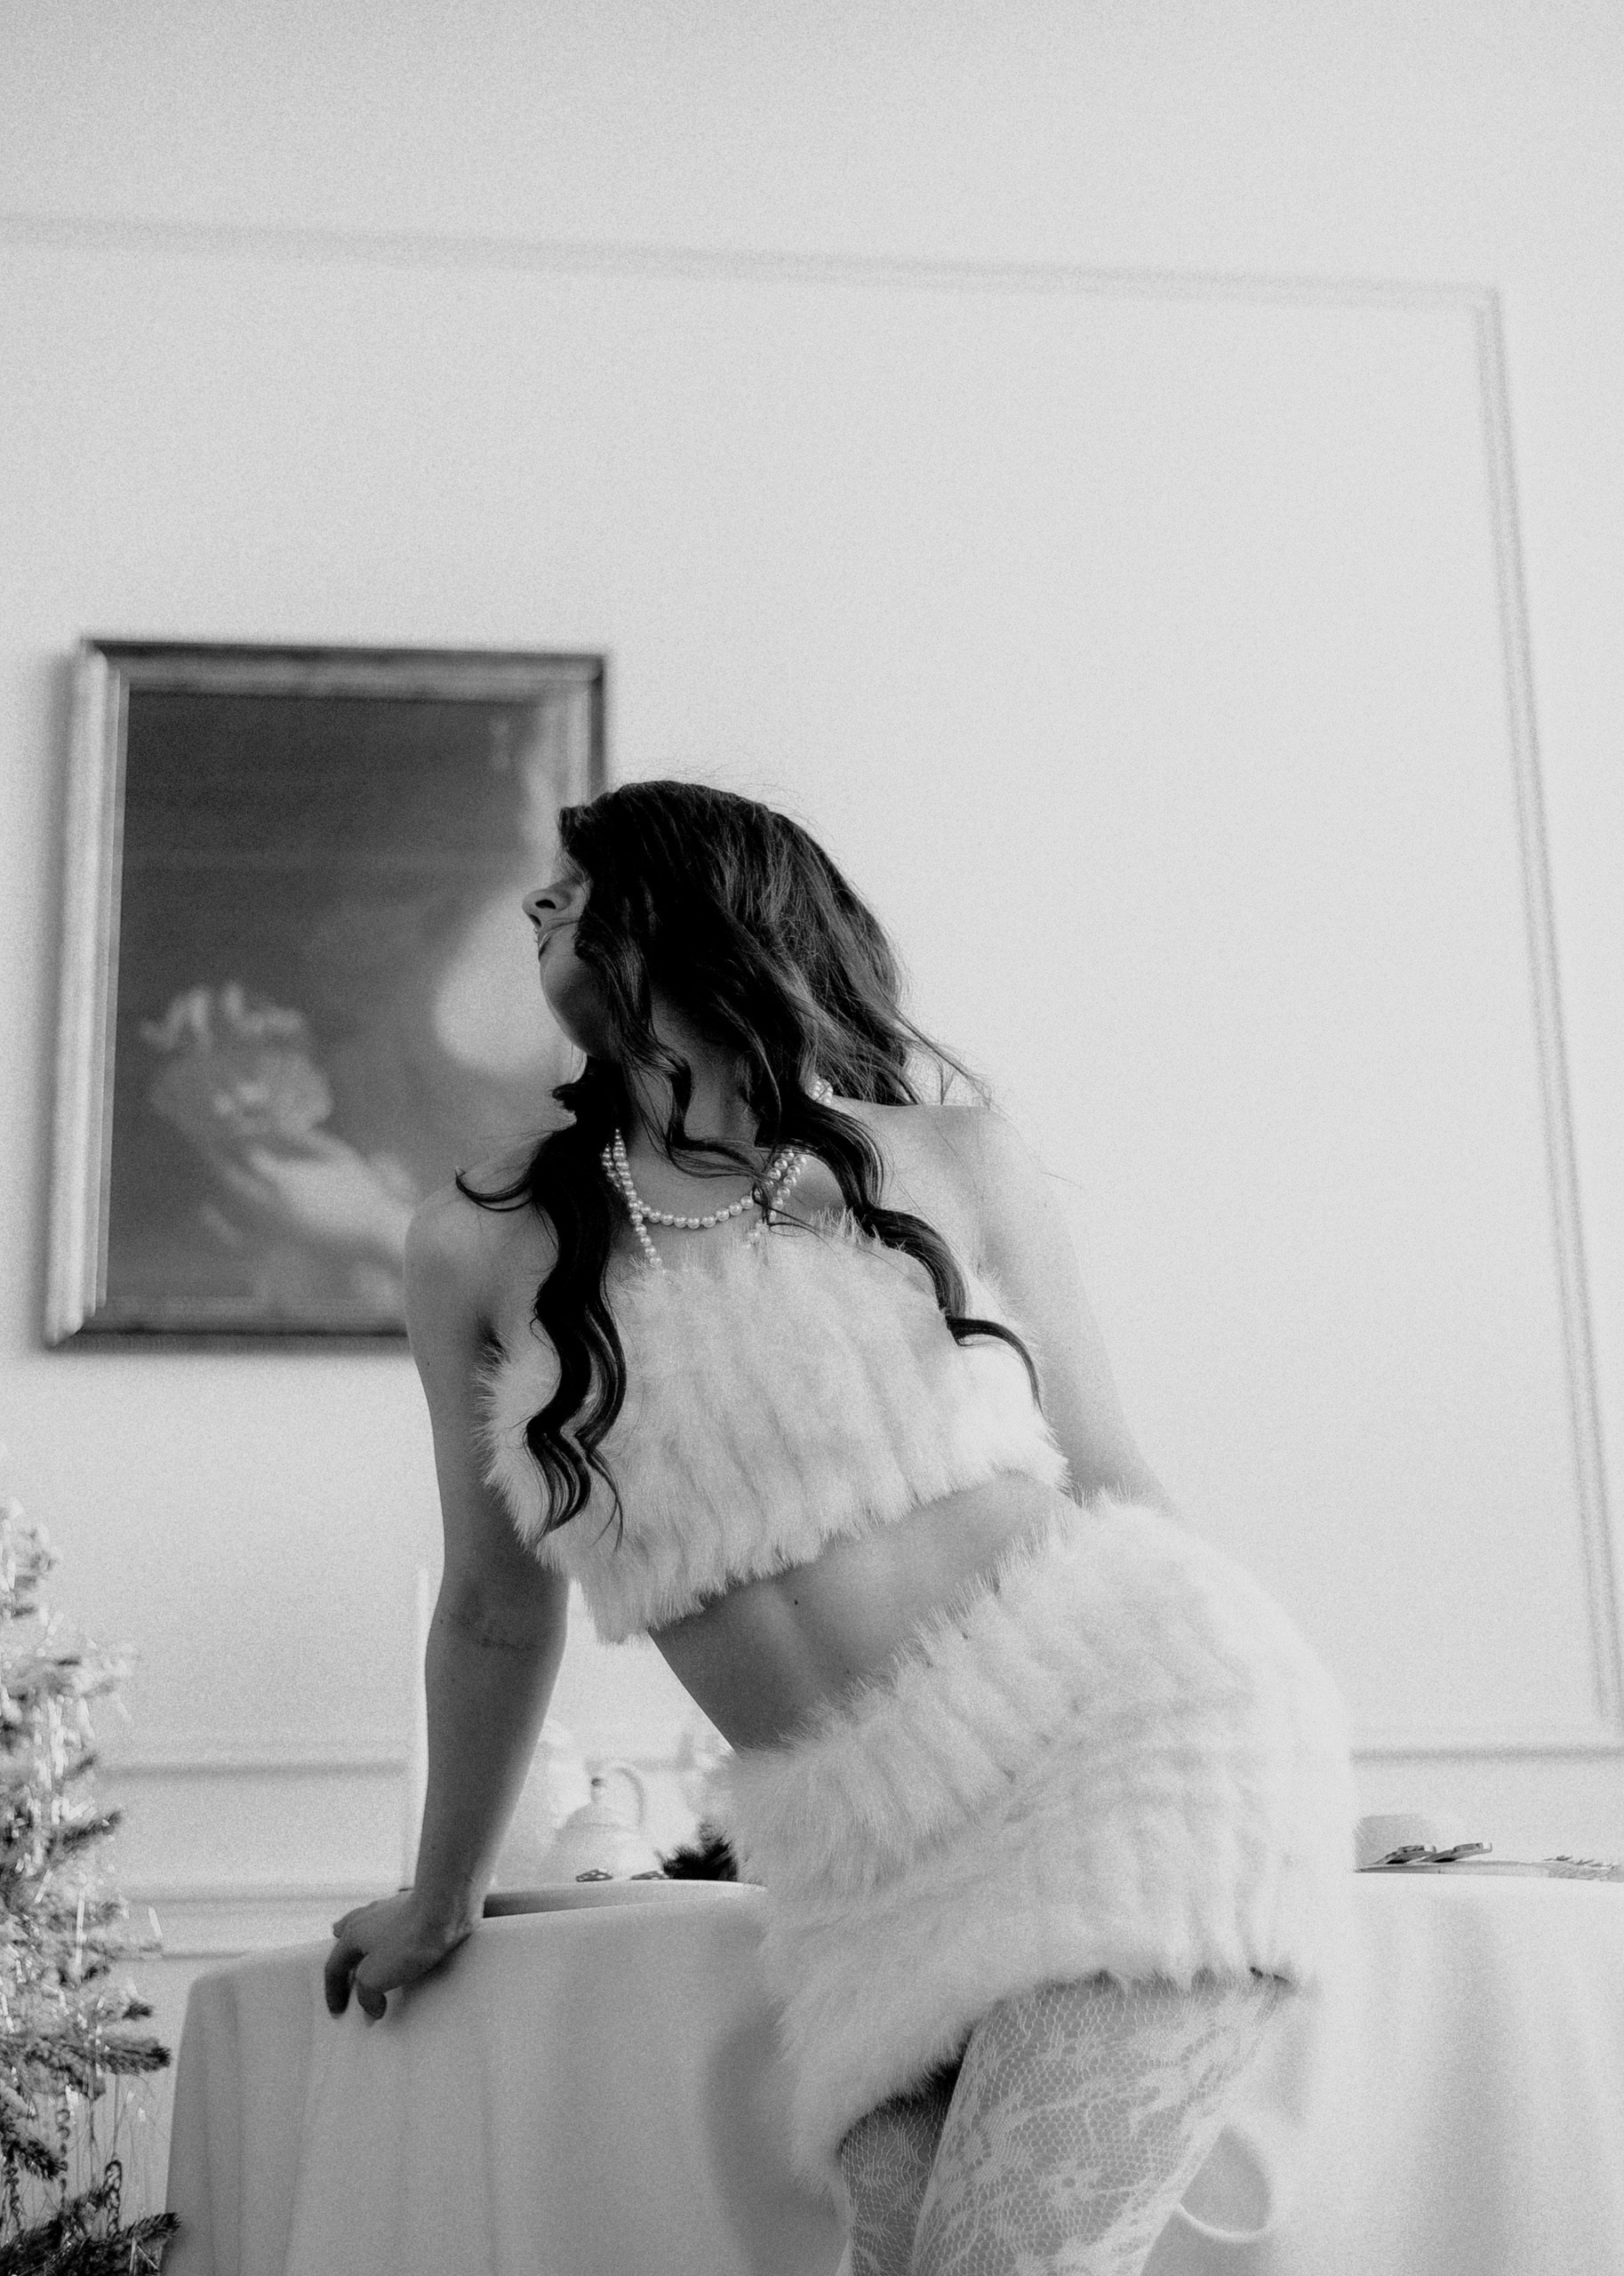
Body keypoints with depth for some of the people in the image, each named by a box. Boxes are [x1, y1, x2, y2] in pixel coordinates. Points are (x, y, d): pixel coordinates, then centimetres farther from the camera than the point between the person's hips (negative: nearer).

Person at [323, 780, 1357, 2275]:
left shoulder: (950, 1156, 6)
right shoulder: (485, 1247, 7)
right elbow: (497, 1610, 19)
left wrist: (1270, 1774, 17)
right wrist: (442, 1903, 28)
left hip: (1127, 1712, -2)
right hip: (868, 1863, 2)